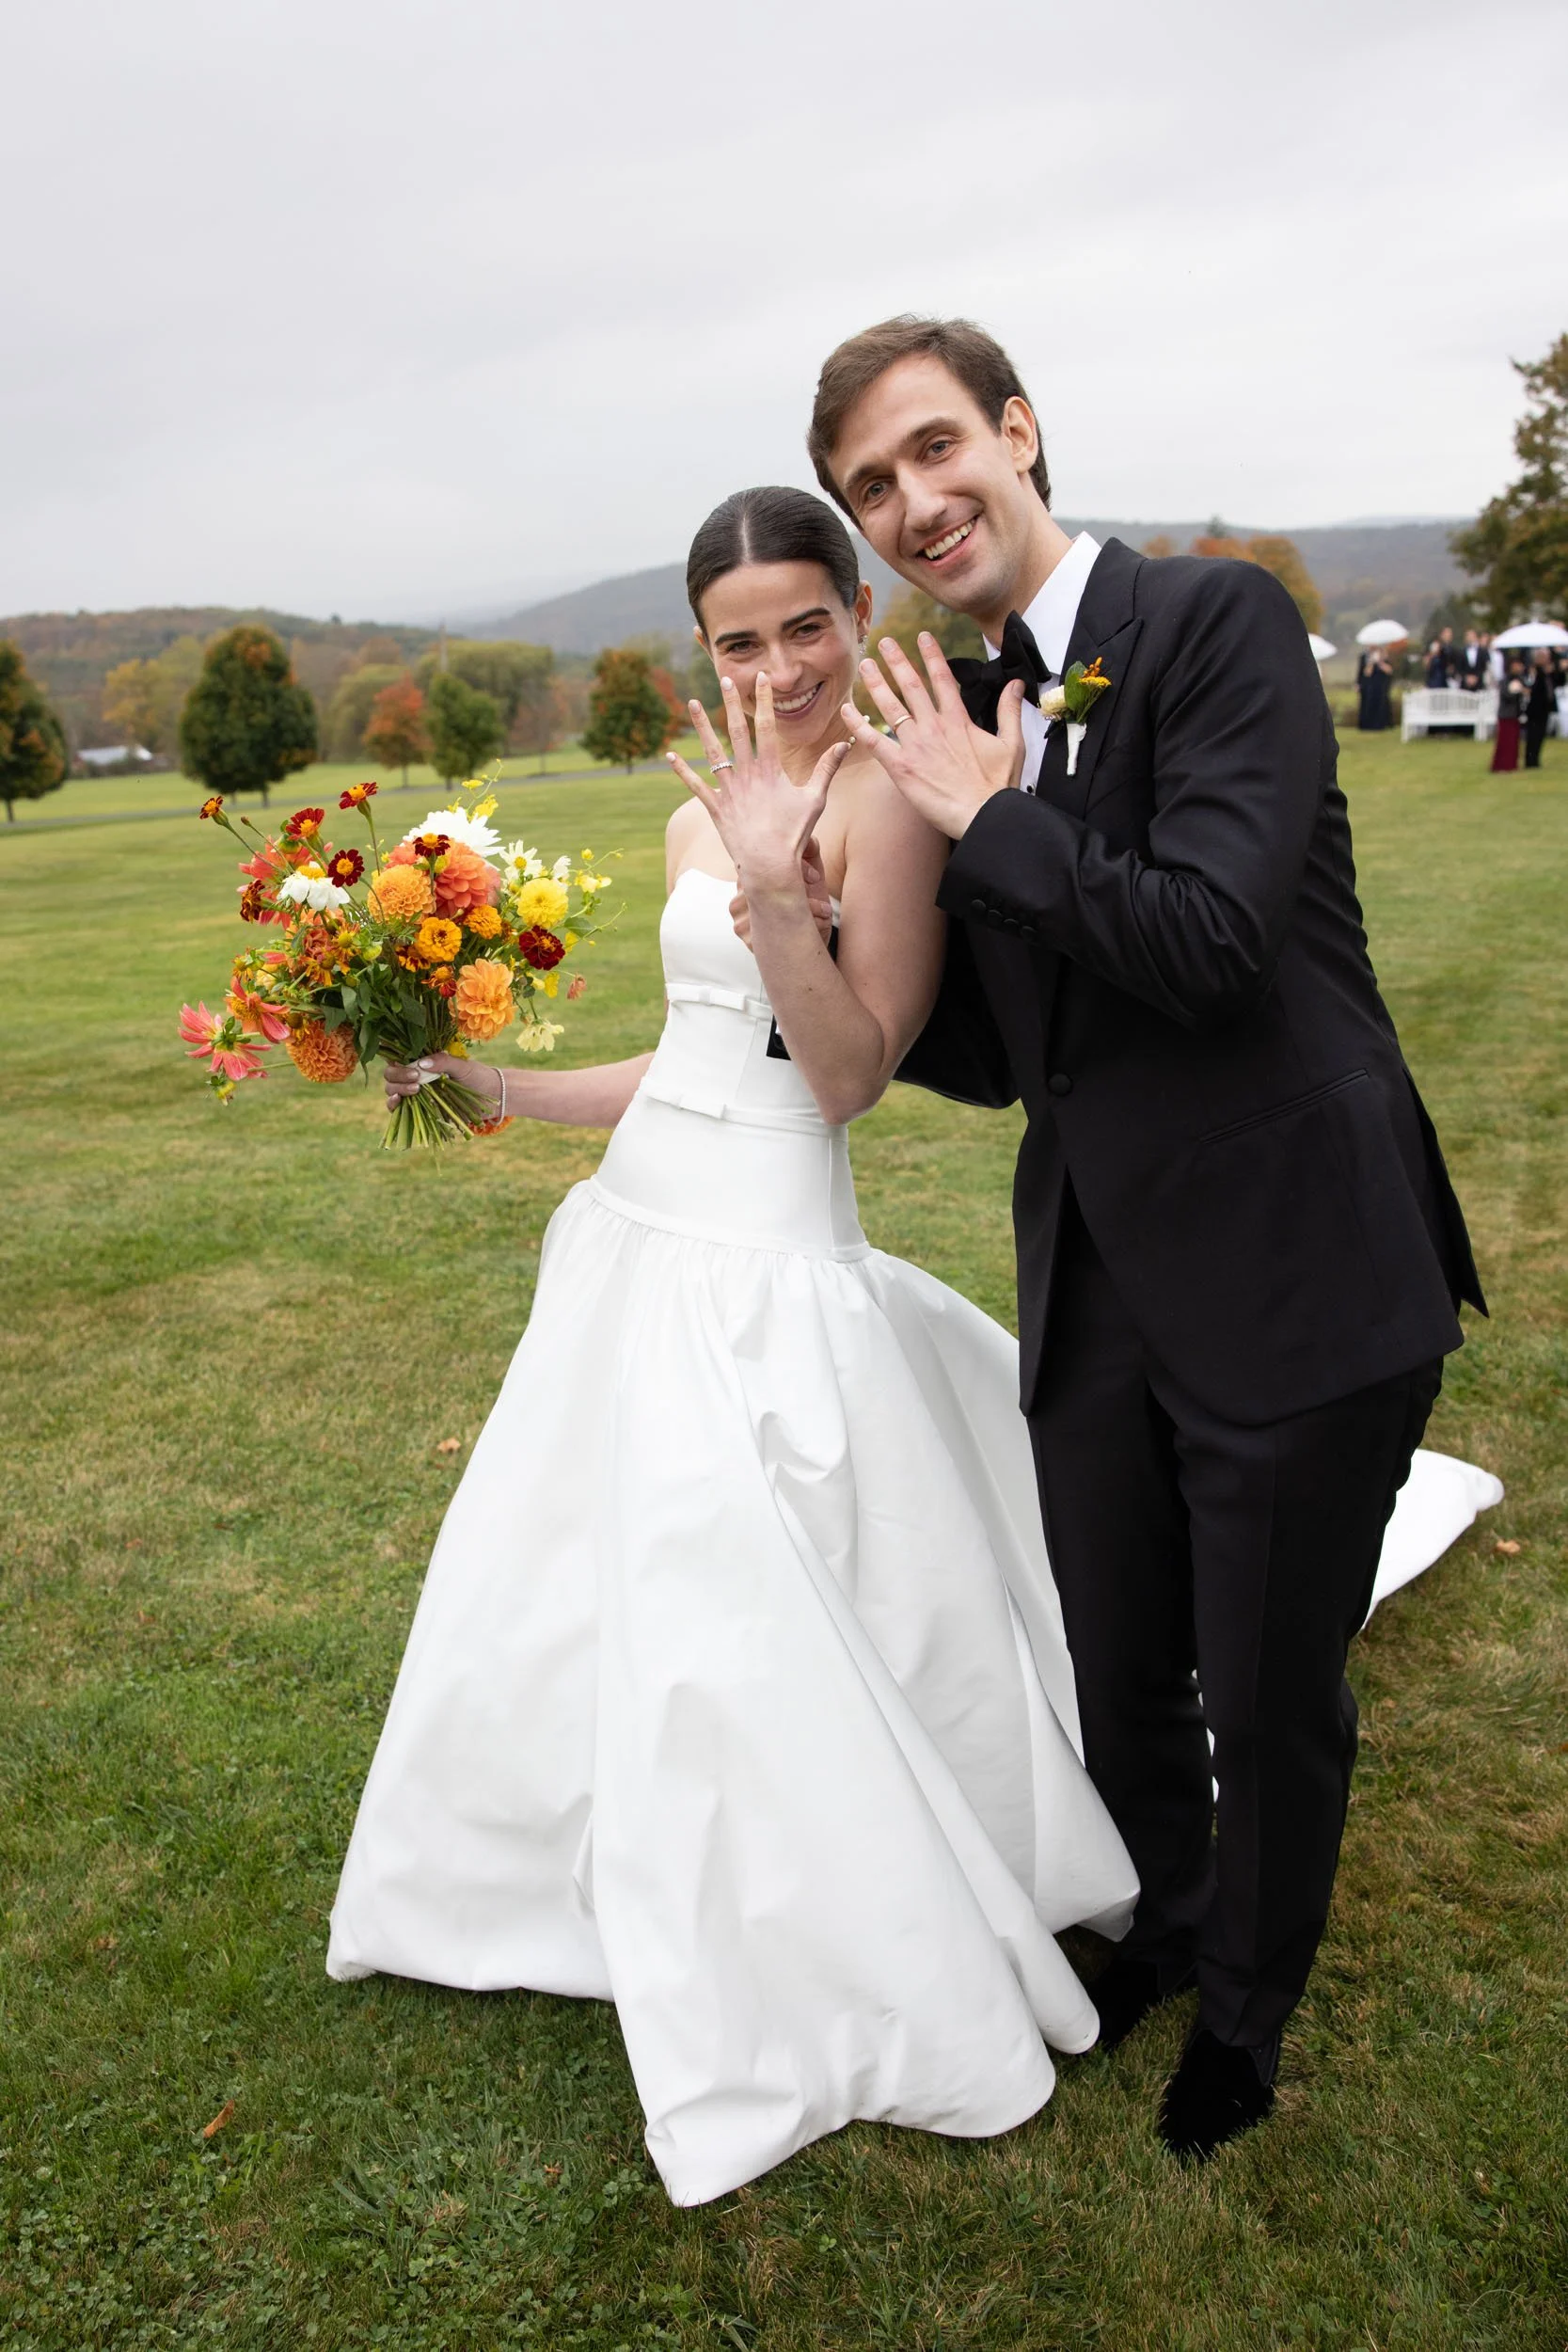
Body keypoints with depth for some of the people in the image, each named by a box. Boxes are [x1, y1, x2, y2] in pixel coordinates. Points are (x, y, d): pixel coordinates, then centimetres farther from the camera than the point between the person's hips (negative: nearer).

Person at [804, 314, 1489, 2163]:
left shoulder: (1217, 621, -12)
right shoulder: (955, 729, 8)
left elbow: (1209, 936, -26)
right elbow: (1005, 1053, 11)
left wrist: (986, 816, -15)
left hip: (1293, 1285, -5)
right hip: (1099, 1294, 6)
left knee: (1271, 1702, 14)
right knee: (1120, 1691, 21)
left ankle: (1247, 2007, 44)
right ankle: (1162, 1922, 53)